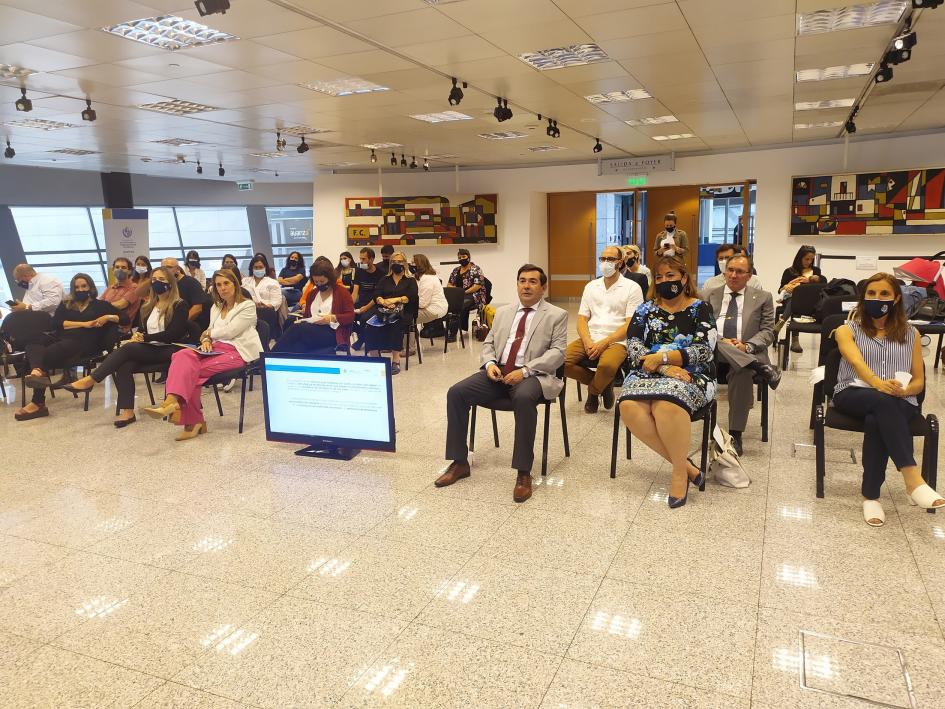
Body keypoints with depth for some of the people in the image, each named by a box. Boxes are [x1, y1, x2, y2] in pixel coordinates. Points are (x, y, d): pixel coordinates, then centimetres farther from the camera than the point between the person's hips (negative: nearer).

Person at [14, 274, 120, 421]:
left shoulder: (100, 305, 19)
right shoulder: (66, 304, 26)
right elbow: (56, 323, 9)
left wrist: (108, 317, -6)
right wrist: (83, 323, -1)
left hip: (83, 344, -4)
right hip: (62, 340, 4)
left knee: (44, 354, -29)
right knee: (33, 346, -28)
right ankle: (37, 372, -54)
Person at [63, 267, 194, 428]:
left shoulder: (180, 305, -1)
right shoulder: (148, 306, 19)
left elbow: (173, 334, -11)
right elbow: (143, 329, 18)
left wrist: (144, 338, -12)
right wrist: (137, 336, -6)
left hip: (168, 350, -6)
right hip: (150, 349, 6)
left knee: (128, 348, -28)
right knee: (124, 365, -27)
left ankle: (90, 380, -23)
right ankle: (127, 411, -33)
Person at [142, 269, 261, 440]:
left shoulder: (247, 306, 1)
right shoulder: (216, 307, 24)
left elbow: (229, 332, -8)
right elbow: (212, 332, 20)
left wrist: (207, 334, 7)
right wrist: (207, 341, -3)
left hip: (238, 352, -6)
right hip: (217, 349, 6)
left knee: (190, 368, -28)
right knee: (183, 355, -25)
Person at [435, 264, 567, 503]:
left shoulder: (556, 315, 6)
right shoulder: (503, 312, 21)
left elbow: (557, 352, -5)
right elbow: (488, 344, 19)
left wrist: (525, 370, -18)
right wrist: (490, 363, -5)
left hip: (532, 375, -5)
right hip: (497, 372, 5)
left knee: (523, 398, -39)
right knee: (456, 392, -17)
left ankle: (524, 473, -28)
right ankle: (459, 463, -5)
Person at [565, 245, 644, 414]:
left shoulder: (632, 288, 1)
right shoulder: (591, 286, 16)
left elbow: (631, 325, -6)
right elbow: (582, 319, 11)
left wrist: (604, 343, -17)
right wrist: (588, 342, -10)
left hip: (616, 341, -4)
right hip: (589, 339, 4)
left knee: (607, 365, -38)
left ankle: (593, 391, 0)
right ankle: (602, 384, 0)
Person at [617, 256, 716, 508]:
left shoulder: (700, 309, 7)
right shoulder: (645, 310, 15)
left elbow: (704, 350, -6)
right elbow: (633, 349, 1)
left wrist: (661, 357, -15)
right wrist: (666, 368, -14)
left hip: (691, 377, -3)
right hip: (648, 374, 3)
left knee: (667, 404, -38)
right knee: (629, 407, -30)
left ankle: (680, 471, -16)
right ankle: (685, 464, -17)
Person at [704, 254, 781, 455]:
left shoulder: (762, 298, 14)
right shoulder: (711, 295, 17)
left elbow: (767, 332, 7)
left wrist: (746, 346, -14)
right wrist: (721, 342, -12)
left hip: (747, 352, -1)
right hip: (713, 351, 1)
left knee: (742, 373, -36)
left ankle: (735, 435, -28)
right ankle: (762, 368, -34)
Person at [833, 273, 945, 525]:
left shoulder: (911, 334, 20)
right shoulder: (847, 330, 13)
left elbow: (919, 381, 15)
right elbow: (857, 362, -9)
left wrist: (903, 390, -11)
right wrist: (877, 382, -31)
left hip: (899, 402, 1)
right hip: (853, 395, -1)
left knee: (876, 421, -36)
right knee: (882, 401, -38)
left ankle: (871, 496, -30)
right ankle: (912, 479, -44)